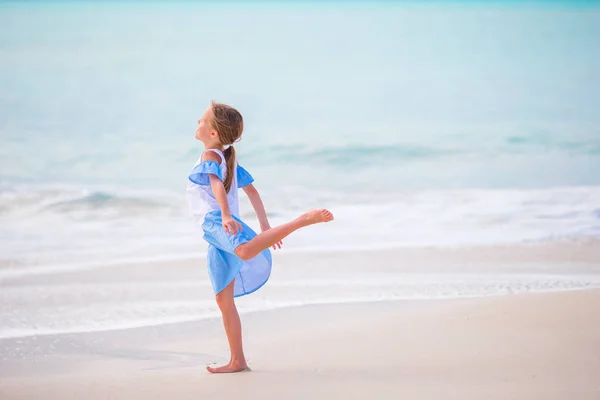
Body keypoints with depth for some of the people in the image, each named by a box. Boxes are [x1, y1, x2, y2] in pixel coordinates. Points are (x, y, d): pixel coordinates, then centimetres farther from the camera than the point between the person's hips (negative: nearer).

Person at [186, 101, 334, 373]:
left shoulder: (210, 156, -3)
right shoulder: (227, 158, 26)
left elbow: (217, 185, -22)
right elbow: (250, 189, 29)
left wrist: (225, 216, -37)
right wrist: (264, 223, 26)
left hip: (218, 222, -10)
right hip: (217, 234, 10)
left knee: (246, 251, -44)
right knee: (223, 299, 9)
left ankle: (303, 220, -48)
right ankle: (237, 361, 10)